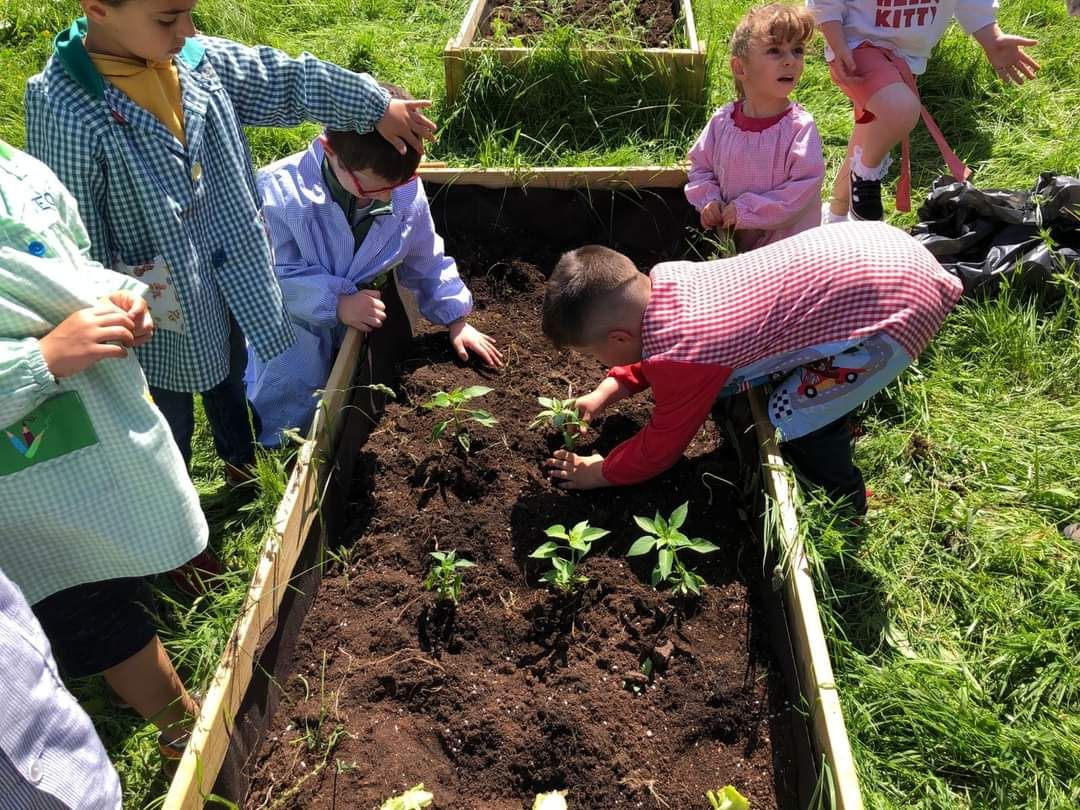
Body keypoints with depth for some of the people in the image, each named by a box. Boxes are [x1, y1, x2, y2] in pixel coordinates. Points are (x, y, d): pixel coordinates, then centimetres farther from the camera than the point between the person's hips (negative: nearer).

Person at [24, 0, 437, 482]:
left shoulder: (196, 59, -10)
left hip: (231, 280, 6)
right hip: (161, 313, -6)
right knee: (170, 425, 17)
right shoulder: (65, 111, -27)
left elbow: (286, 81, 3)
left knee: (230, 385, 30)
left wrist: (376, 107, 6)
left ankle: (245, 474, 57)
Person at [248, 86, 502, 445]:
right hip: (296, 332, -3)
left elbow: (426, 262, 4)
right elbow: (273, 274, -24)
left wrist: (456, 319, 1)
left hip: (366, 326, 4)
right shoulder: (280, 191, -24)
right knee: (284, 433, -7)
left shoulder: (405, 190, -11)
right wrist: (336, 302, -35)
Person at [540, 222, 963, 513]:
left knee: (794, 417, 1)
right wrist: (607, 391, 20)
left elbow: (659, 449, -1)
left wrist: (600, 472, 12)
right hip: (872, 241, 9)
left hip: (895, 307, -9)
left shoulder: (681, 358, -21)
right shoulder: (663, 276, 1)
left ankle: (845, 506, 28)